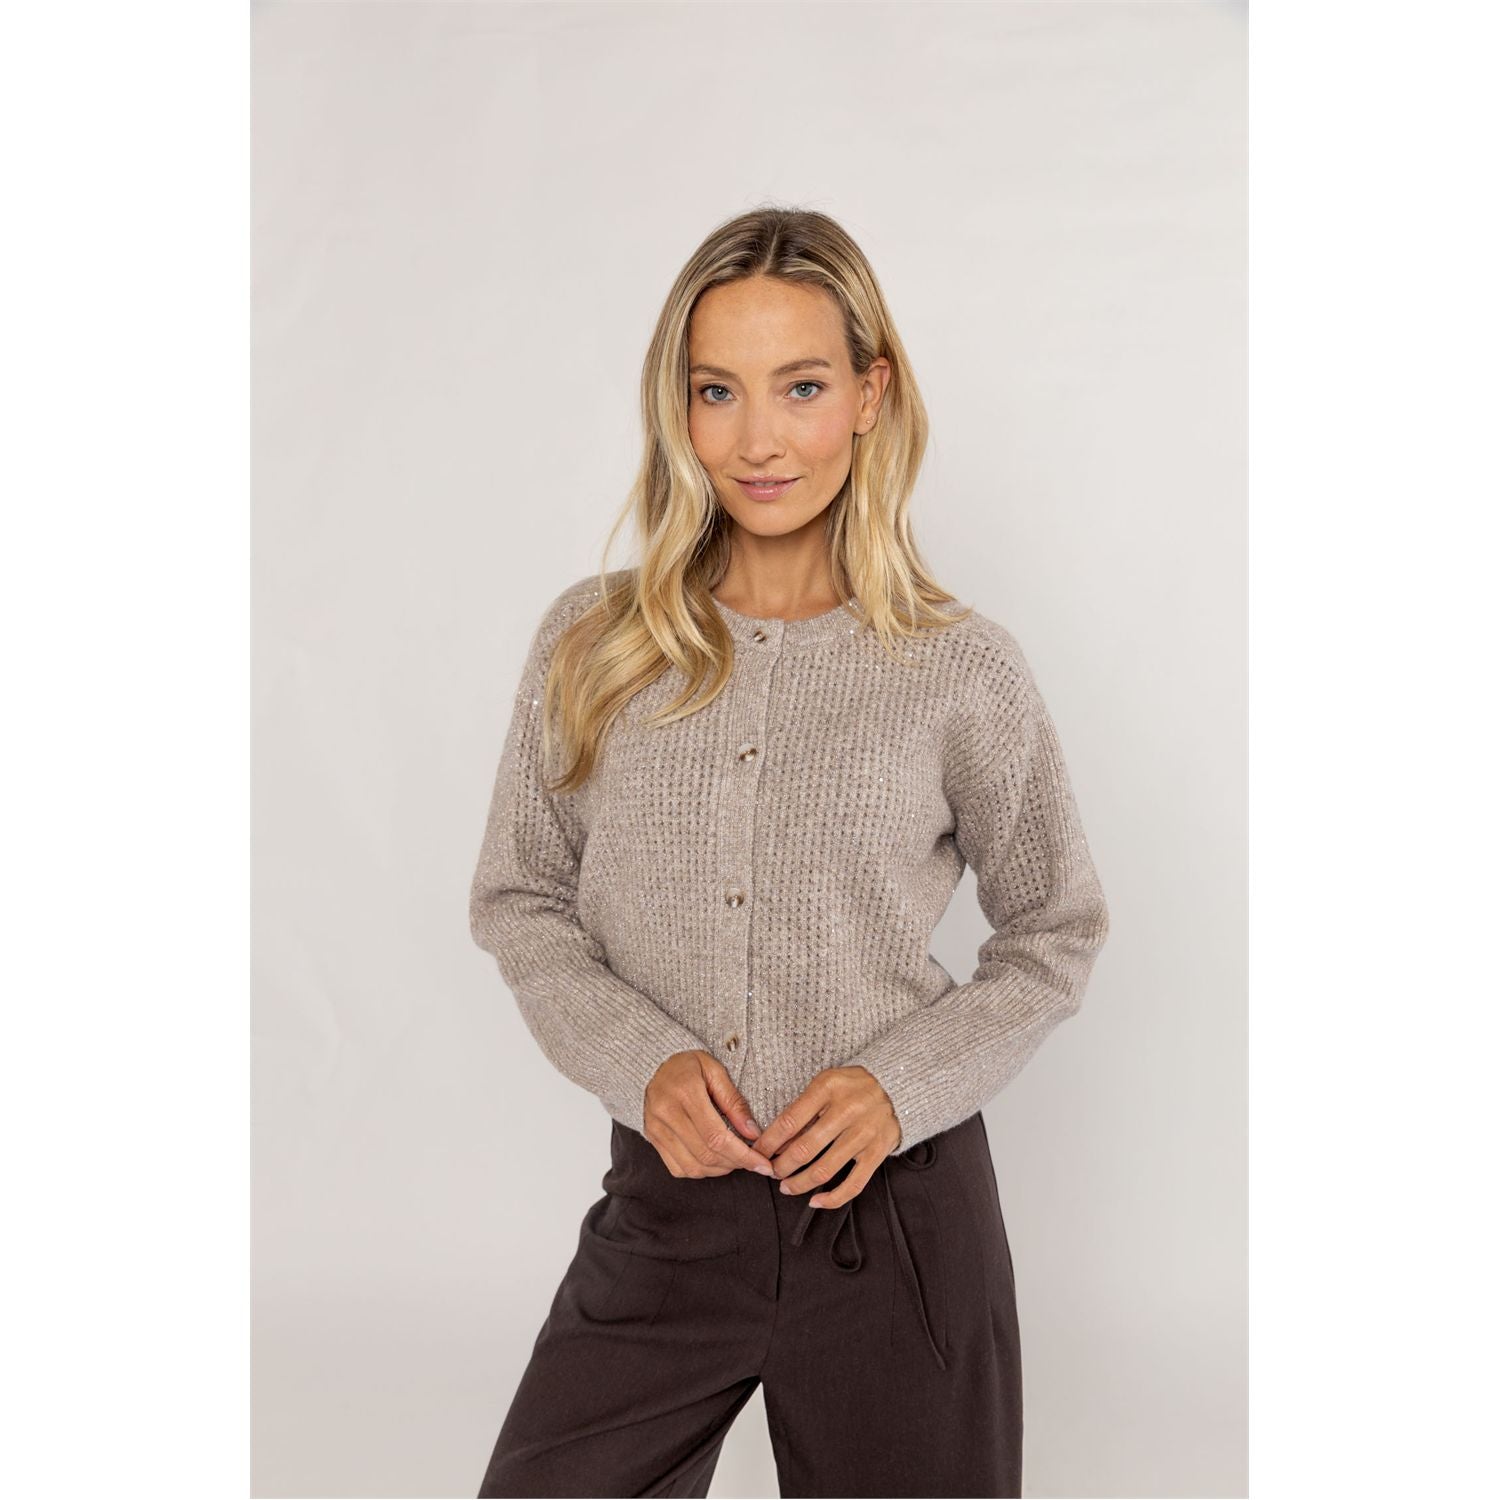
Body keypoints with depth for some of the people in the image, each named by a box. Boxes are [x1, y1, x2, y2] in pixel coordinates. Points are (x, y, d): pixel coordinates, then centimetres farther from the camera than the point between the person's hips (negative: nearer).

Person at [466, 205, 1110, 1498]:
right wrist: (641, 1062, -11)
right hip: (665, 1210, 2)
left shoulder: (962, 668, -6)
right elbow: (517, 899, 6)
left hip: (898, 1213, -1)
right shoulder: (592, 643, -1)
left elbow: (1059, 930, 4)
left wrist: (902, 1079, -11)